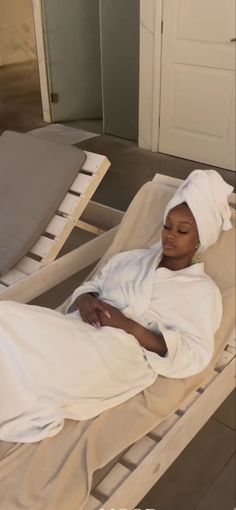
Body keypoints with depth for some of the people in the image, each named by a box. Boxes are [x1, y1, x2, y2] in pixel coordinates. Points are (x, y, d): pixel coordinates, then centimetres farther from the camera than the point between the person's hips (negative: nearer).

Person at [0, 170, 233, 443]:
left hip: (118, 354, -5)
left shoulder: (203, 290, 8)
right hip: (78, 330, 6)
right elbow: (92, 285, 24)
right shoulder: (132, 258, 23)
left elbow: (195, 355, -3)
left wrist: (130, 326, -13)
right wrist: (85, 299, -3)